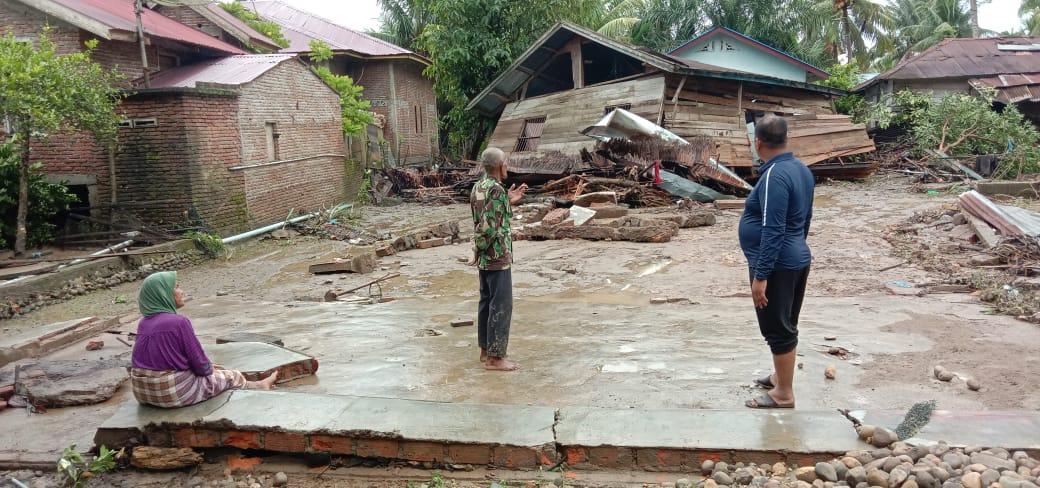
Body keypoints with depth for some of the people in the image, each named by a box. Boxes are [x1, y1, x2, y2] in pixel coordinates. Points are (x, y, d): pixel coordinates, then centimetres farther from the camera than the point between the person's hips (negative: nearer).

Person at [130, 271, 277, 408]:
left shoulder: (144, 323, 3)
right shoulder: (178, 322, -20)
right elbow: (198, 360, -13)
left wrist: (206, 365, 19)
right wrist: (208, 368, 10)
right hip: (174, 392, -8)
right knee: (232, 377, 15)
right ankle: (259, 387, 42)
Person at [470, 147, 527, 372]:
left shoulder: (478, 187, 9)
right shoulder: (496, 190, -19)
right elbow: (488, 226, -25)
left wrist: (509, 201, 15)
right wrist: (480, 250, -12)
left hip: (485, 258, 9)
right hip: (497, 257, -9)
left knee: (487, 302, 17)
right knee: (501, 305, -3)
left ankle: (486, 350, 26)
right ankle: (495, 358, 1)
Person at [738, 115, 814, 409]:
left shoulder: (774, 176, -23)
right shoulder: (801, 169, 7)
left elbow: (772, 231, -26)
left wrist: (761, 275, -24)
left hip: (778, 265, -9)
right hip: (798, 259, 9)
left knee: (777, 329, 2)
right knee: (785, 325, 20)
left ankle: (784, 395, 12)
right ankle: (780, 377, 35)